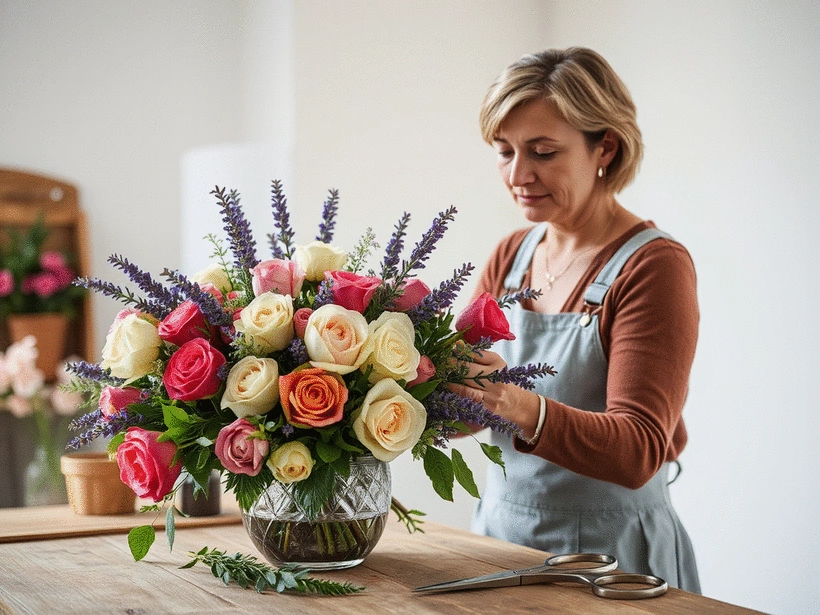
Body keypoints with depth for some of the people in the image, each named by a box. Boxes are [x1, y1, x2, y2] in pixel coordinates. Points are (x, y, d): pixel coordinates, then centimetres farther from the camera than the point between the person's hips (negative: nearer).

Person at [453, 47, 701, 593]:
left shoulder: (654, 265, -16)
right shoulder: (512, 255, 4)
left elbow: (639, 450, -25)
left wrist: (524, 408, -41)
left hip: (609, 554, -6)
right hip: (502, 535, 6)